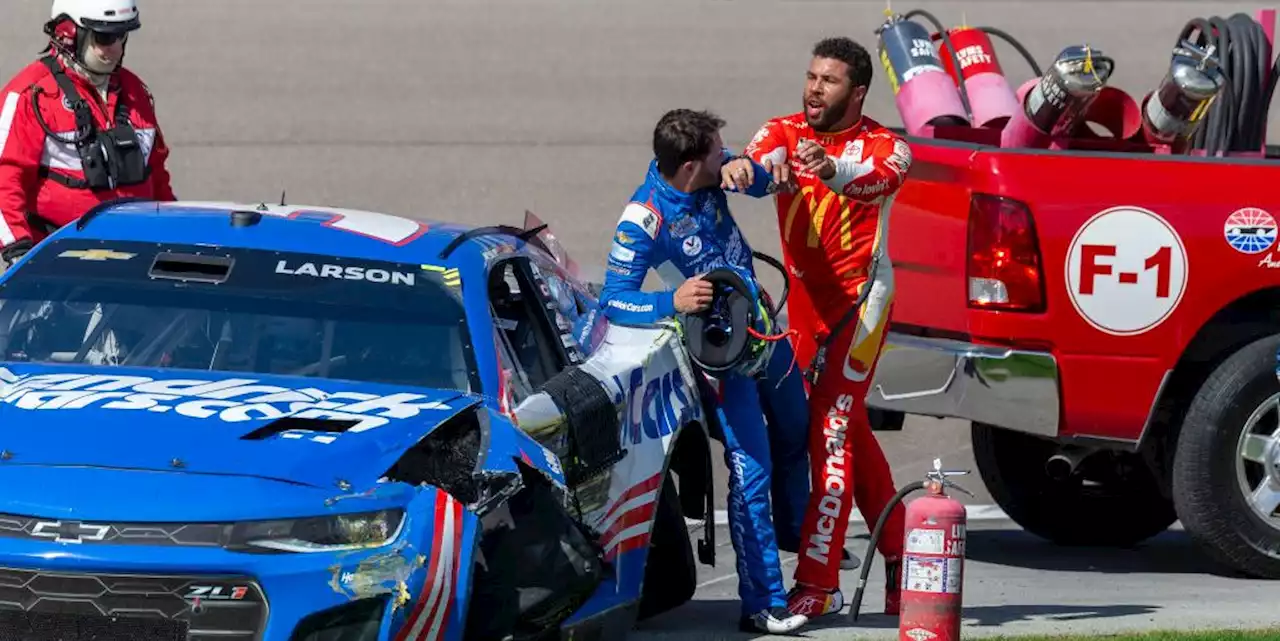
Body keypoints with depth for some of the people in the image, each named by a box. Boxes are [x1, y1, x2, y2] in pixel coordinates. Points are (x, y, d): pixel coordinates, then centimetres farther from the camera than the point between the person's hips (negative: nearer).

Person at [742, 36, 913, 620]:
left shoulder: (883, 145, -7)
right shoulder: (785, 133, 3)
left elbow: (881, 176, -31)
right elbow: (760, 155, -19)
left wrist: (835, 171, -54)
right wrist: (744, 166, -46)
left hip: (859, 297, -5)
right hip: (804, 301, 5)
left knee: (831, 427, -15)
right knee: (851, 429, 14)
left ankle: (816, 583, -19)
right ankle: (898, 559, 28)